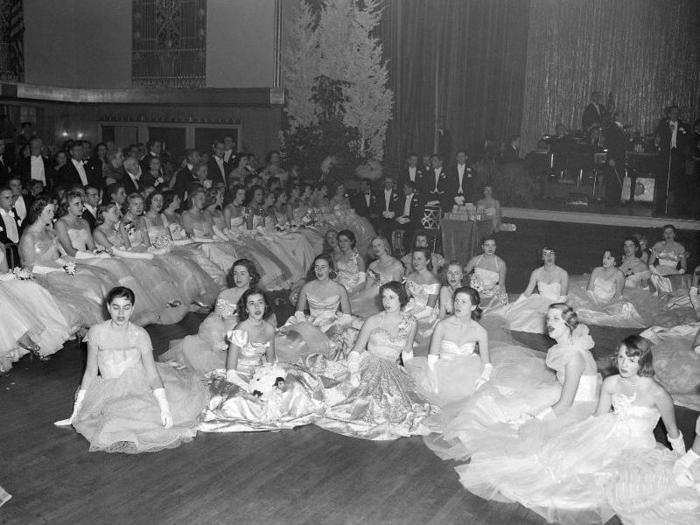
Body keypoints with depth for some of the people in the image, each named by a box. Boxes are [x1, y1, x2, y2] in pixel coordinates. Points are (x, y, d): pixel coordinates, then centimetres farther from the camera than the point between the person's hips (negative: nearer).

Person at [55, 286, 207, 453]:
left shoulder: (140, 335, -6)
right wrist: (76, 412, -1)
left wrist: (165, 407, -25)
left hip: (141, 386, 1)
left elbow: (152, 372, -12)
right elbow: (91, 372, 0)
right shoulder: (97, 332, -7)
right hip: (112, 394, -1)